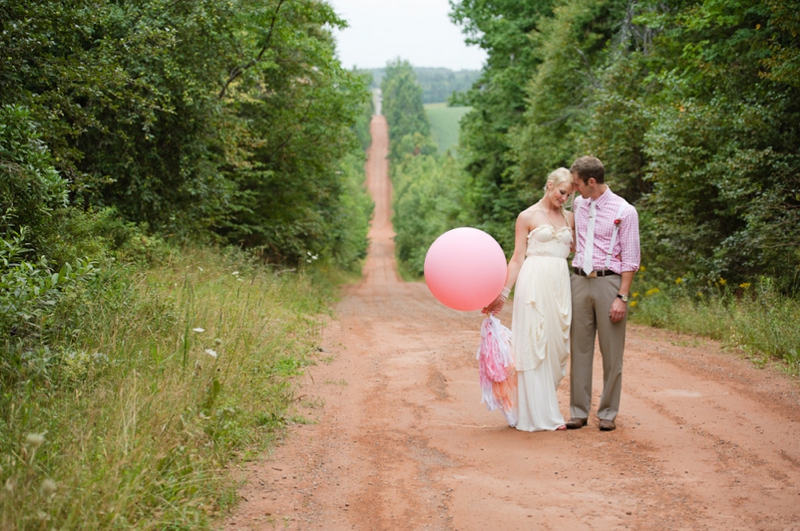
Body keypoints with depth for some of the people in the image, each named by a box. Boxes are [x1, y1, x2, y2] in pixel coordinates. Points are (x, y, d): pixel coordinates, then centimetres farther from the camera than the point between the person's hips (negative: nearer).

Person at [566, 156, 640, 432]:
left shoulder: (624, 211, -5)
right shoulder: (578, 204, 11)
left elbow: (630, 259, -6)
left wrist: (622, 297, -11)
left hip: (608, 282, -5)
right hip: (579, 282, 5)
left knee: (611, 352, 1)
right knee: (580, 349, 5)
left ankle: (608, 413, 10)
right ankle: (579, 411, 10)